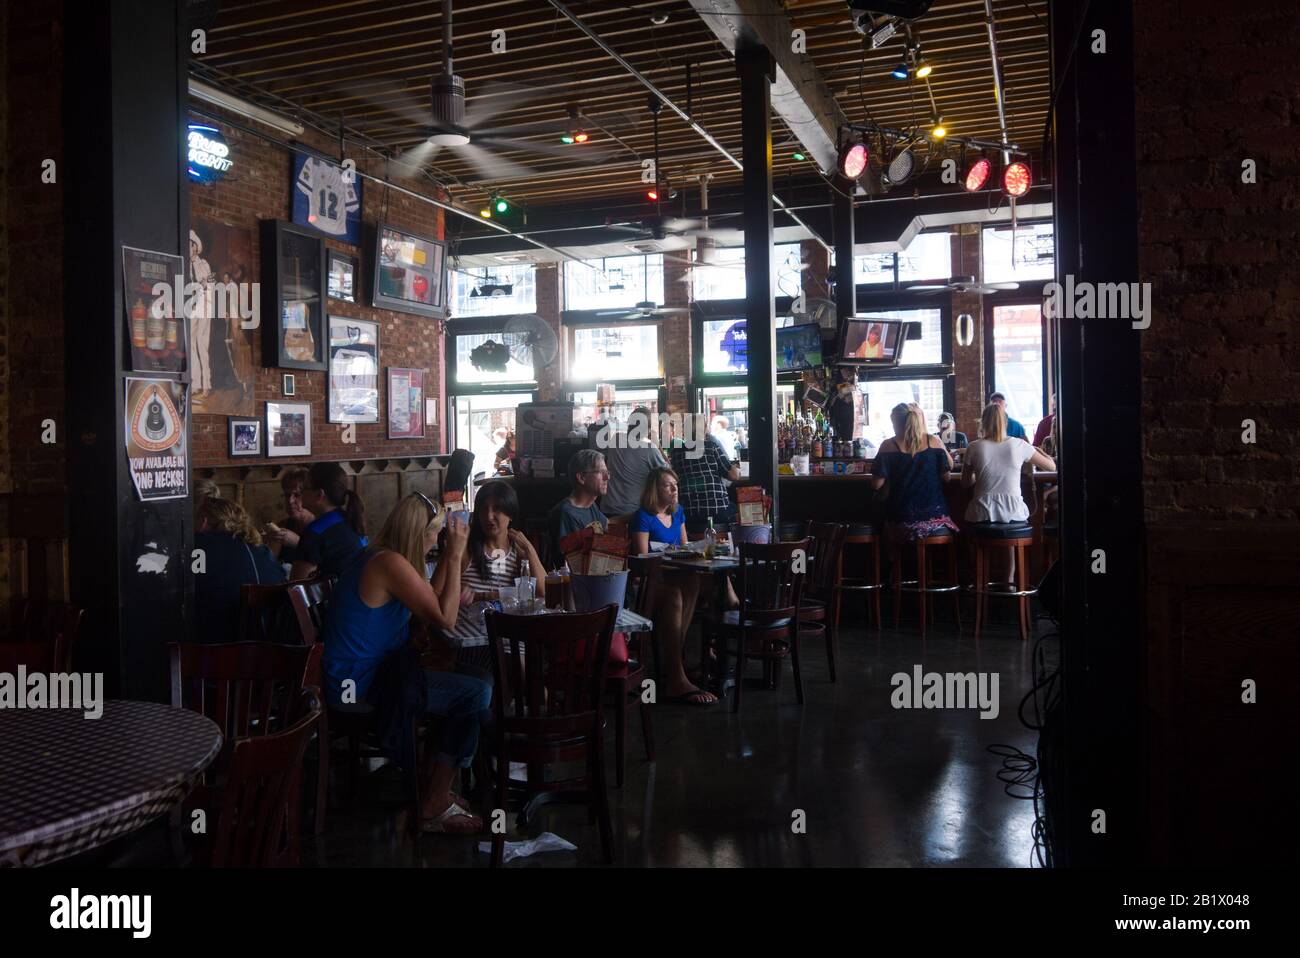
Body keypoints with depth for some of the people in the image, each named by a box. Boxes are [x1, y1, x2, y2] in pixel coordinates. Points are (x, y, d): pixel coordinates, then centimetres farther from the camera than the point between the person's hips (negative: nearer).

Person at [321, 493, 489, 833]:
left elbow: (430, 601, 17)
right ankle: (433, 808, -3)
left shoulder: (379, 557, 12)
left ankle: (432, 786, 24)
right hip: (359, 685, -11)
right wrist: (455, 556, -15)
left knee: (465, 685, 18)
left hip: (362, 673, 11)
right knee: (478, 693, -15)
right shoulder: (390, 563, -20)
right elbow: (445, 619, -18)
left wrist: (451, 556, 10)